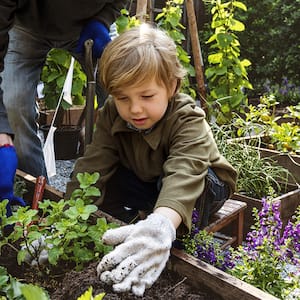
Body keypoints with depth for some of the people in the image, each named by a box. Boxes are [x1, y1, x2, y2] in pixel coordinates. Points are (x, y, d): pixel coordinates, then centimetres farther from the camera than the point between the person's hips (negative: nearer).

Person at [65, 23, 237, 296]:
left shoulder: (189, 120, -34)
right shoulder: (111, 115, -19)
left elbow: (184, 175, -52)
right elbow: (92, 167, -26)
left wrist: (161, 225, -72)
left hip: (203, 187, -4)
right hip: (148, 183, 4)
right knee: (107, 182, -21)